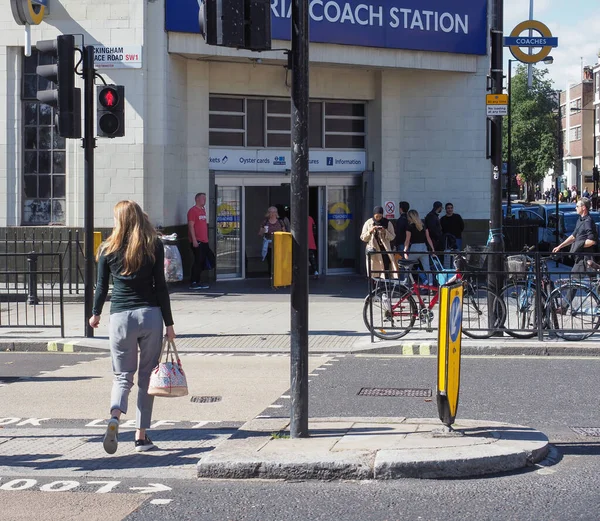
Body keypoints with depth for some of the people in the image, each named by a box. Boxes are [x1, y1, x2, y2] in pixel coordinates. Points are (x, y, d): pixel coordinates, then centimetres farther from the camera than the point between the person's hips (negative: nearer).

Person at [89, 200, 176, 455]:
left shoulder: (108, 249, 1)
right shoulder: (154, 246, 0)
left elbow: (102, 286, 6)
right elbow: (161, 286, -1)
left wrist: (95, 314, 24)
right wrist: (169, 324, 4)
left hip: (120, 317, 0)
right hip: (150, 315, 0)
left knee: (122, 375, 8)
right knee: (147, 377, 10)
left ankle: (115, 416, -21)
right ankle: (141, 436, 10)